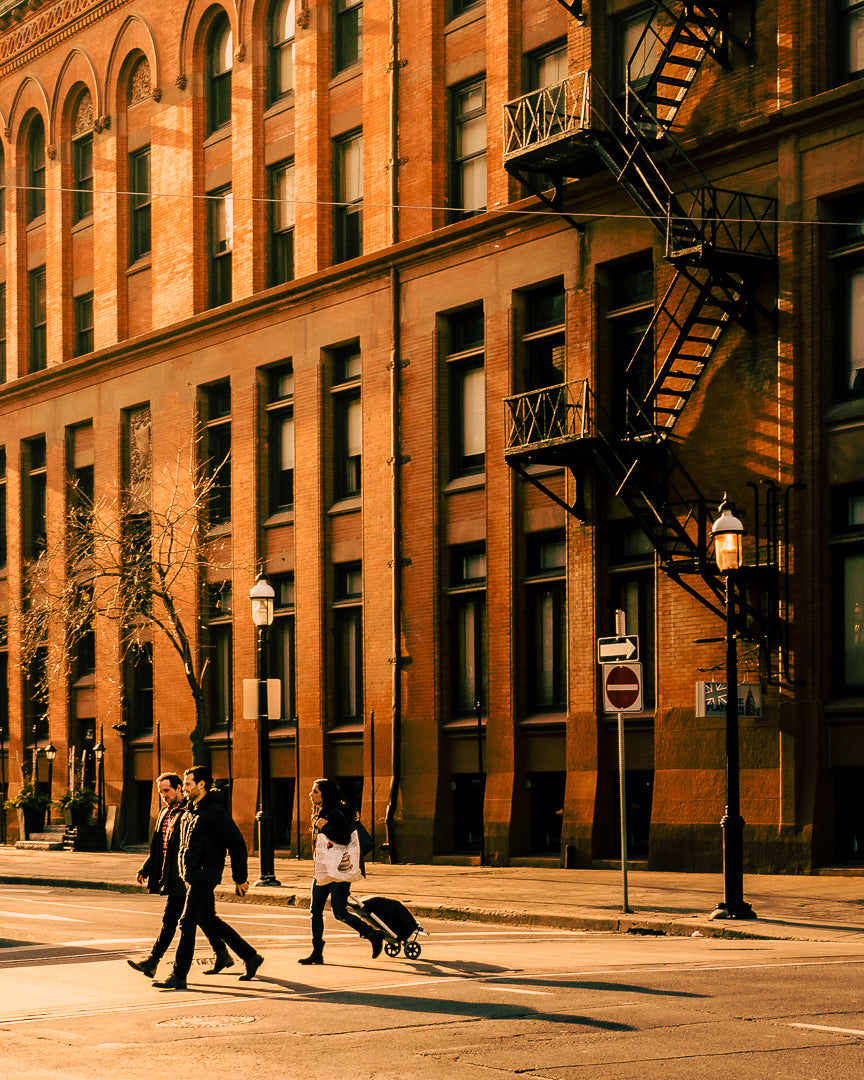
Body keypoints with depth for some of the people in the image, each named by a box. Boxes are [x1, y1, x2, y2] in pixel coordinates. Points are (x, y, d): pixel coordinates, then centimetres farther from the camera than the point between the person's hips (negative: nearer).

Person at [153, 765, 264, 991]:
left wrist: (240, 878, -12)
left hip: (204, 877, -10)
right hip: (192, 875, 10)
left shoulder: (215, 812, -15)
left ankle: (179, 976, -7)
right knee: (208, 920, 17)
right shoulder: (191, 810, 13)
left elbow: (237, 844, -15)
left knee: (187, 923, -10)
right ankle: (251, 957, 27)